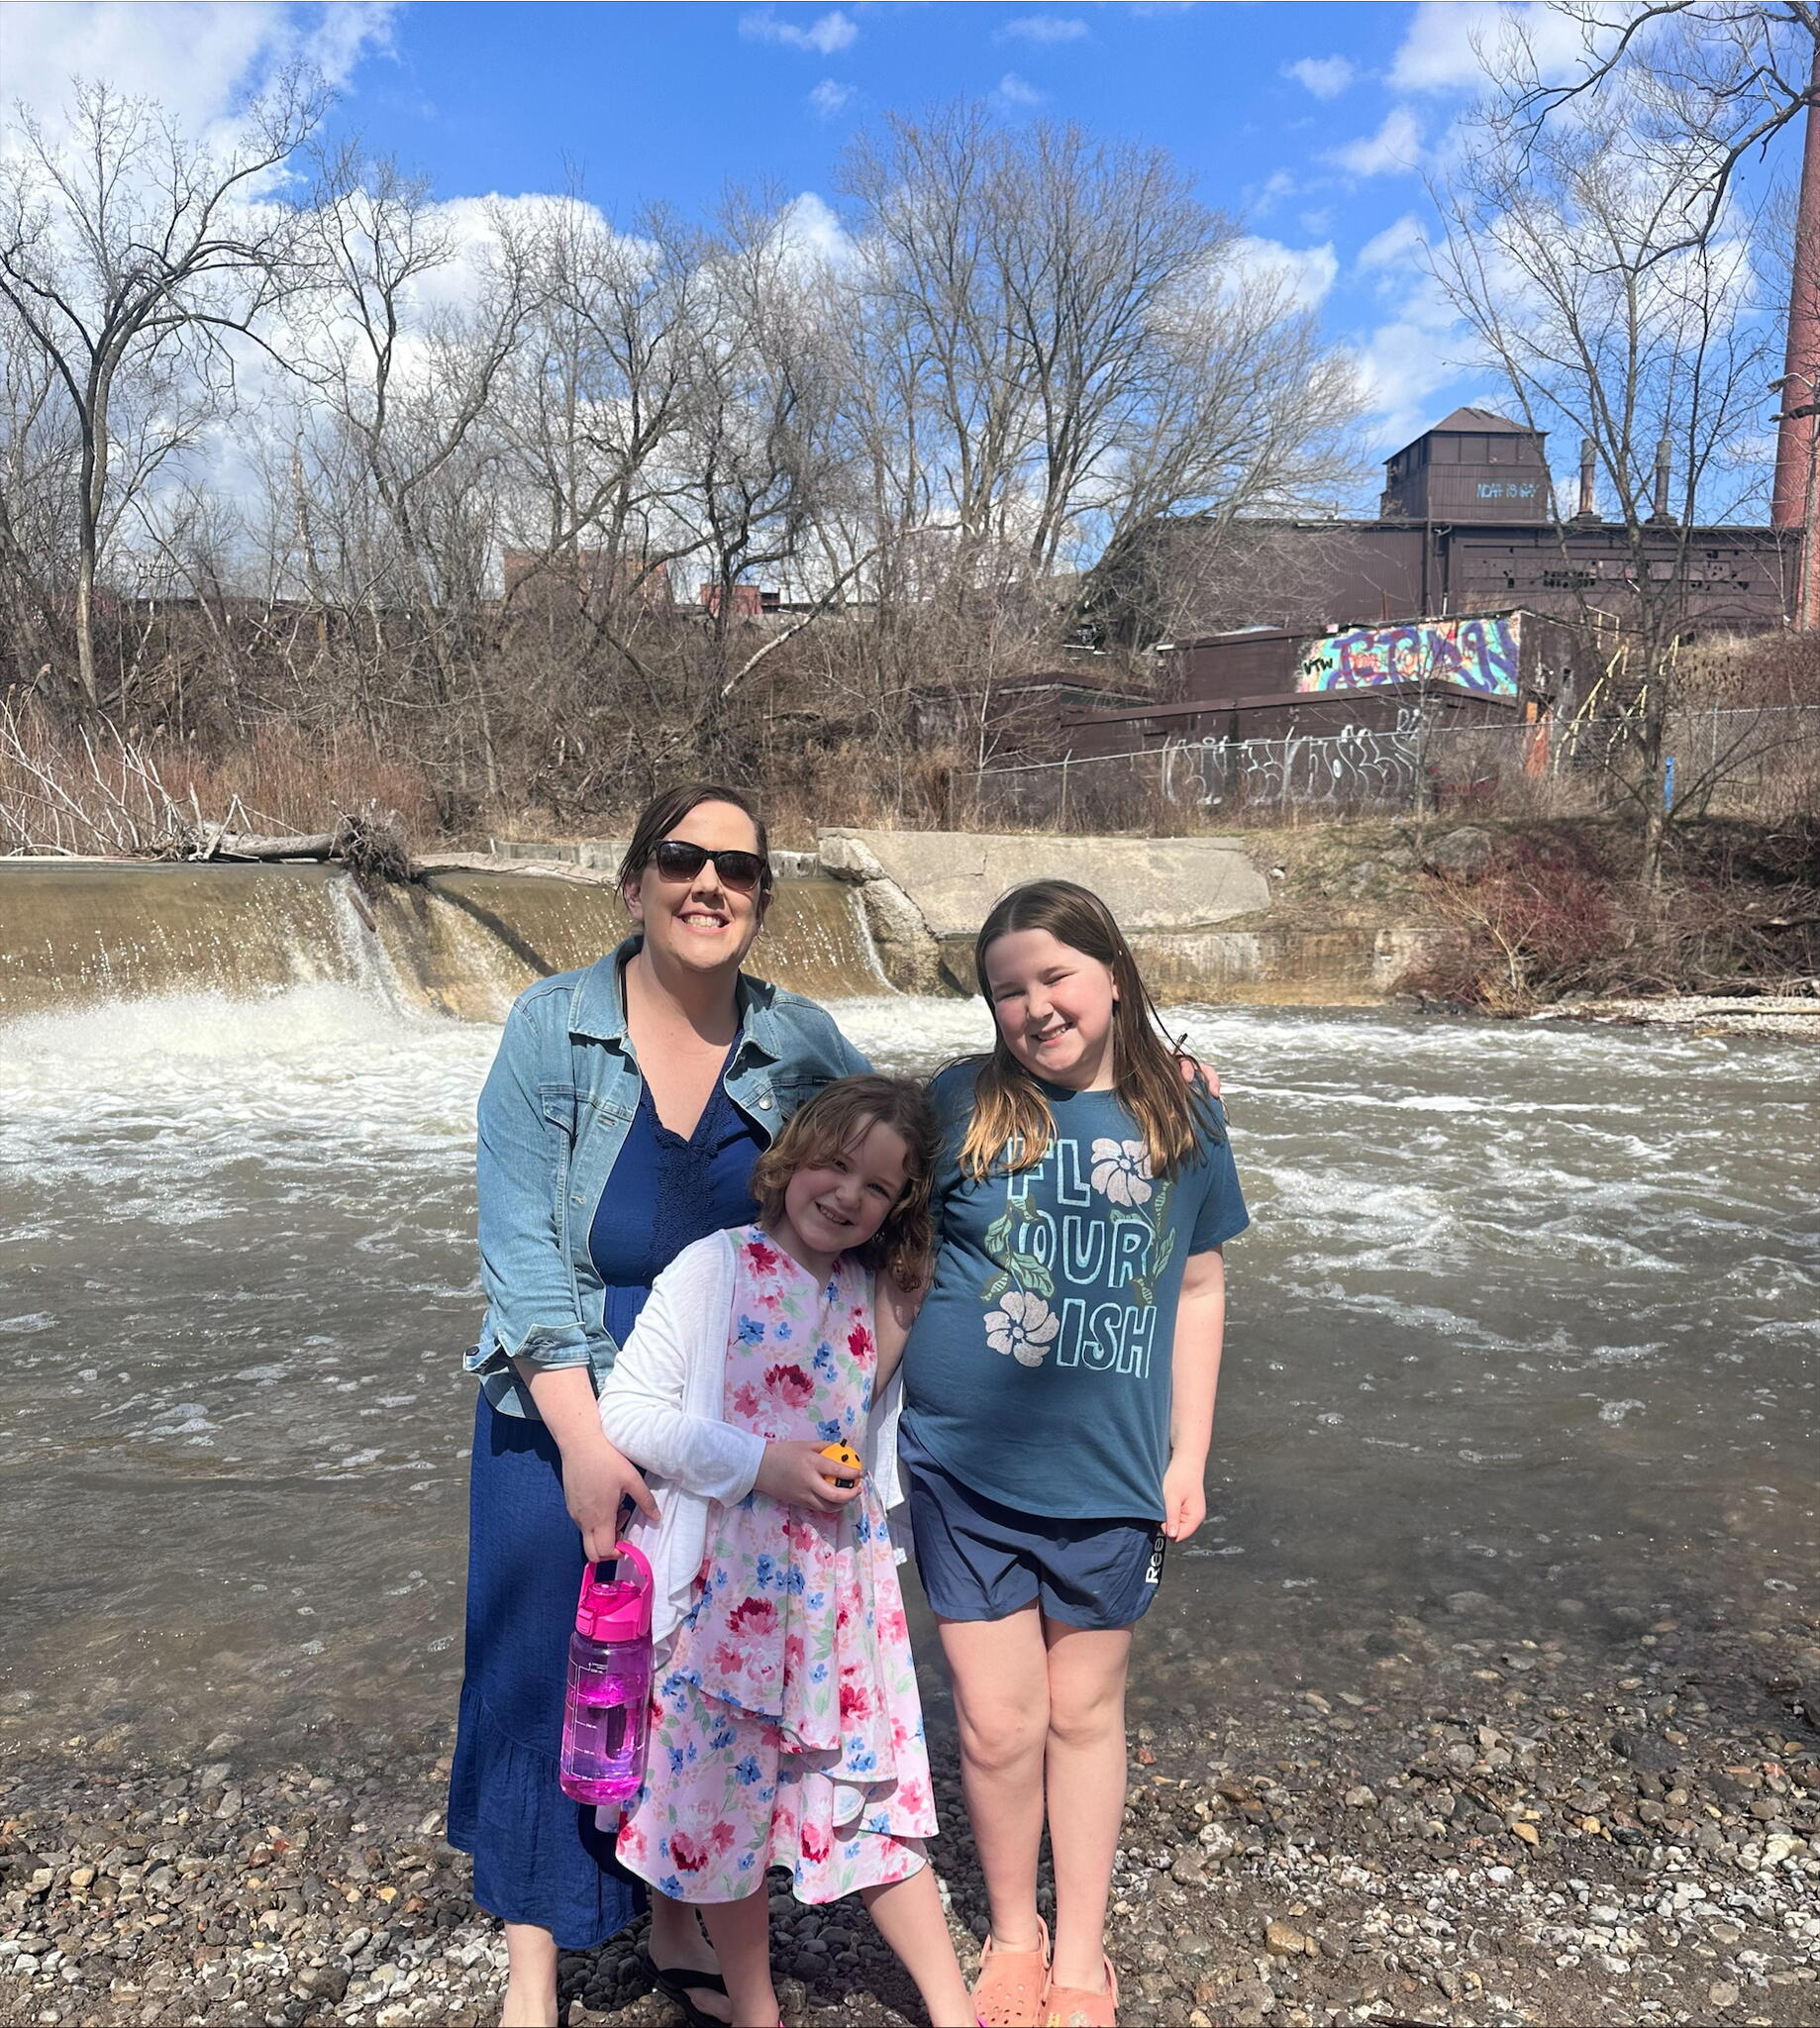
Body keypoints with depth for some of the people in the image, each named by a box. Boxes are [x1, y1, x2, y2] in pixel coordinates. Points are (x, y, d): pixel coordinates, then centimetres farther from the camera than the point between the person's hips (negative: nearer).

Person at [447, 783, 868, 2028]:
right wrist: (584, 1439, -18)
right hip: (567, 1408, -2)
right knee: (550, 1667, 7)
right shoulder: (555, 1027, -12)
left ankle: (681, 1924, 39)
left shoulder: (800, 1043, -6)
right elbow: (520, 1251, -13)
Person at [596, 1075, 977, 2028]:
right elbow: (625, 1410, -14)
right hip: (724, 1591, -3)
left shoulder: (879, 1298, 2)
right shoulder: (713, 1270, -12)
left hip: (841, 1589, 3)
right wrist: (757, 1463, -18)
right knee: (721, 1793, 11)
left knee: (875, 1791, 12)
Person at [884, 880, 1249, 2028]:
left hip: (1110, 1478, 1)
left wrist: (1188, 1458, 5)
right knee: (998, 1725, 9)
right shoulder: (962, 1104, -6)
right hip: (966, 1468, -1)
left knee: (1085, 1712, 16)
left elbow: (1199, 1290, 6)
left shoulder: (1180, 1112, -1)